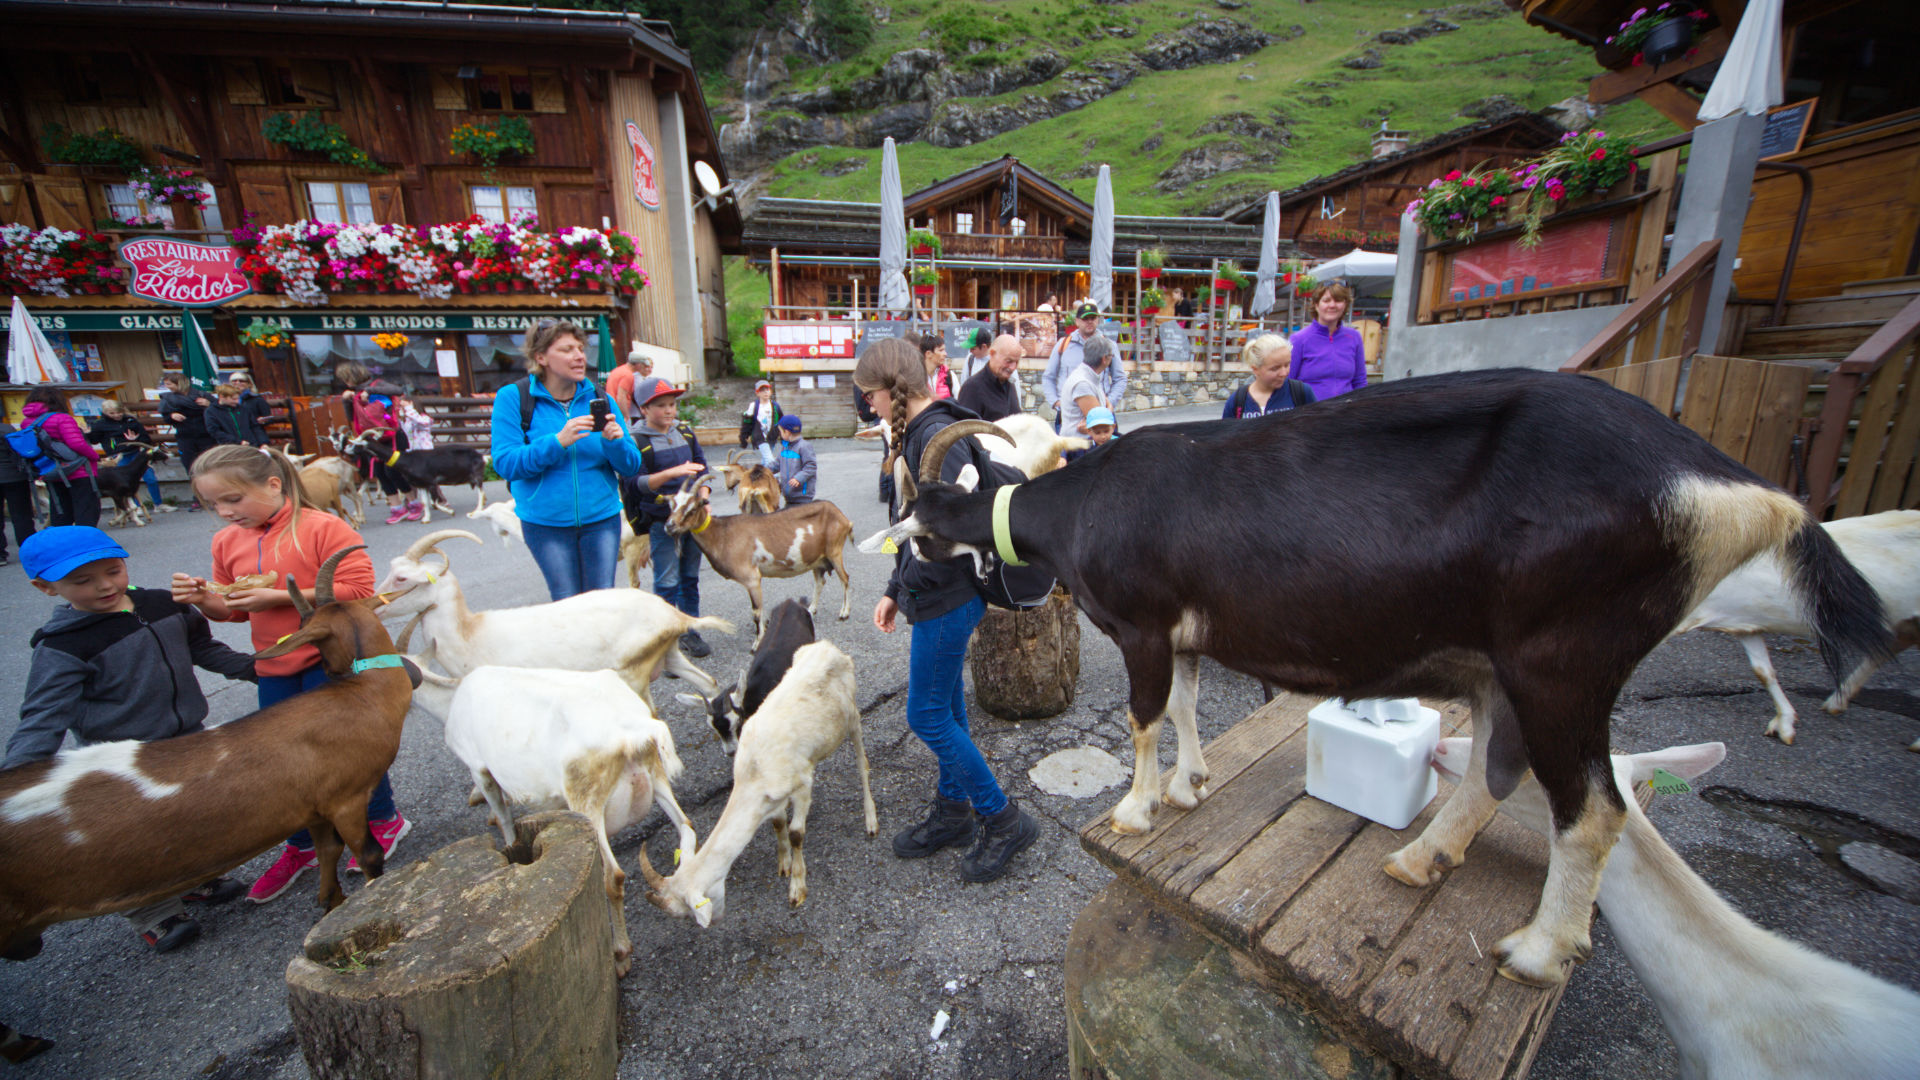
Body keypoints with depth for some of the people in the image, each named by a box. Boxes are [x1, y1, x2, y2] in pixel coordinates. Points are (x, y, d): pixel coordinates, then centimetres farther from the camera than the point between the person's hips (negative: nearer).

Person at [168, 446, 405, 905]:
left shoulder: (323, 528, -15)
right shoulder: (228, 541, 6)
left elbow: (357, 590, -22)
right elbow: (234, 610, 16)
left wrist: (279, 596, -23)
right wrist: (204, 599, -6)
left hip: (332, 660, -7)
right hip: (275, 669, 7)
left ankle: (384, 820, 27)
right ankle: (300, 848, 33)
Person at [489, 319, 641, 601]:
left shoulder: (599, 399, 2)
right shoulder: (512, 398, -4)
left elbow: (631, 467, 1)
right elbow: (505, 464, -12)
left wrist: (614, 441, -20)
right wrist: (557, 442, -24)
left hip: (601, 518, 2)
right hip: (545, 523, -1)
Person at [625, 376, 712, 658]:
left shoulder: (684, 431, 7)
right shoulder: (636, 440, -10)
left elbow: (702, 467, 14)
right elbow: (636, 484, -18)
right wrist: (673, 472, -31)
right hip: (661, 521, -5)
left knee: (690, 577, 14)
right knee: (667, 582, -1)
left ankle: (689, 632, 27)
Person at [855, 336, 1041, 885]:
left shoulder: (938, 436, -20)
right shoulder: (919, 433, 12)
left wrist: (907, 582, -12)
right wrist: (895, 591, 16)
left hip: (946, 599, -10)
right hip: (940, 596, 10)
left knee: (927, 714, 0)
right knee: (946, 705, 19)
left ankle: (1003, 819, 16)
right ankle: (953, 810, 37)